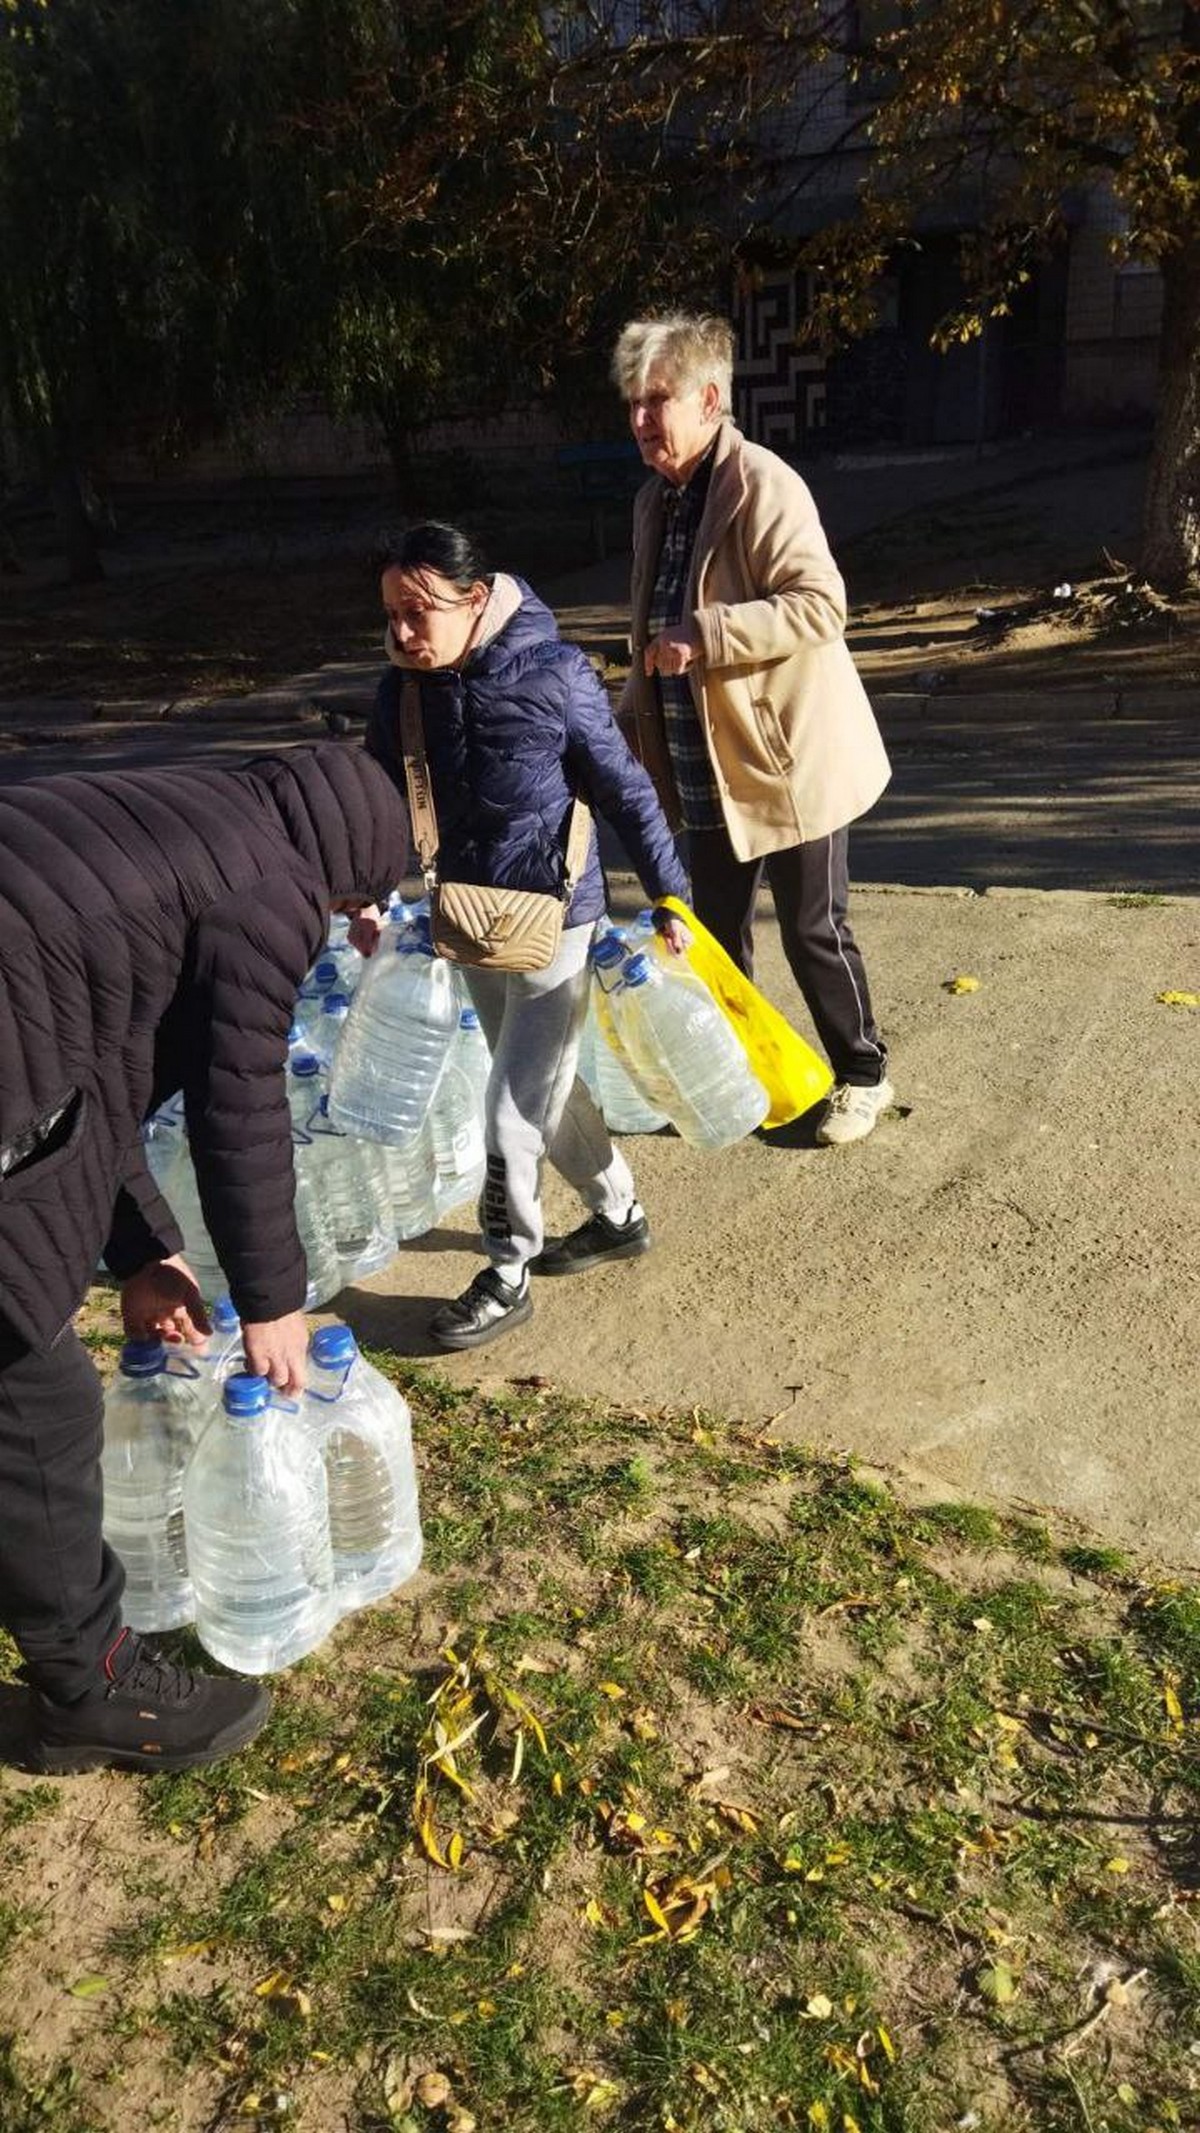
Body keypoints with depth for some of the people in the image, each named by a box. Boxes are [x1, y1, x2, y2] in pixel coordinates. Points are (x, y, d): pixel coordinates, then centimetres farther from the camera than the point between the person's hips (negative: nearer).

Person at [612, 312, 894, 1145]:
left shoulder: (762, 484, -15)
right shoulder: (657, 496, 11)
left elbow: (820, 603, -24)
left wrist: (704, 636, -28)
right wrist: (634, 720, 12)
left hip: (788, 759, -8)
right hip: (707, 768, 8)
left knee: (813, 932, 3)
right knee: (716, 932, 15)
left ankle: (864, 1075, 23)